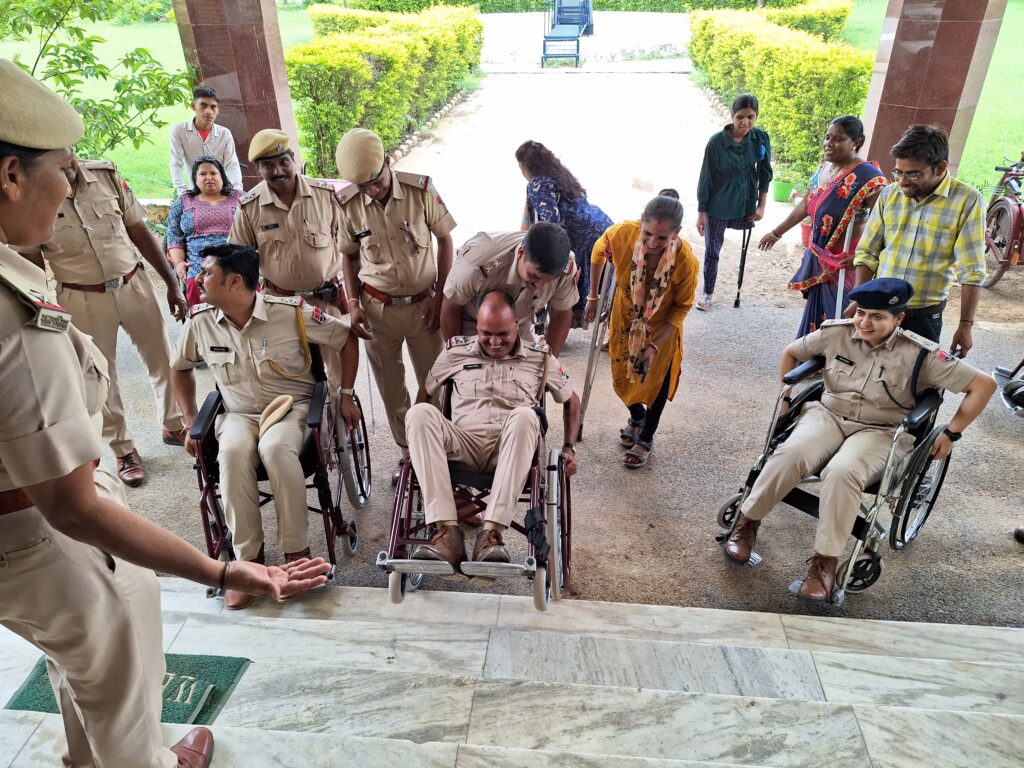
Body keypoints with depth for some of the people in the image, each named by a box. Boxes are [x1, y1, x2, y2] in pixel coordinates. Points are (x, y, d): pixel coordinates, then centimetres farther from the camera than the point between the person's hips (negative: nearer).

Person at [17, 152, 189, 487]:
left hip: (134, 285, 2)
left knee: (162, 359, 13)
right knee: (101, 377, 10)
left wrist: (172, 283, 2)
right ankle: (123, 450, 28)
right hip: (83, 299, -2)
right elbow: (31, 265, -4)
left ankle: (173, 426, 36)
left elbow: (140, 232, 1)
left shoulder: (106, 175, -7)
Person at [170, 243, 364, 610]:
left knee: (275, 449, -37)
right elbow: (180, 368, 19)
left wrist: (346, 396, 0)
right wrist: (191, 422, 11)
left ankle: (296, 552, -21)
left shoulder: (291, 312, -13)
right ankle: (248, 557, -20)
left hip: (292, 405, -3)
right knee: (231, 454, -33)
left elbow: (347, 339, 0)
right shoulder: (200, 321, -1)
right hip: (239, 414, 3)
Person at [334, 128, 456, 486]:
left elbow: (444, 240, -3)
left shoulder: (421, 190, -13)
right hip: (377, 307, 2)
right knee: (390, 387, 11)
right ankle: (408, 451, 29)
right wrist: (353, 302, -5)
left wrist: (440, 296, -5)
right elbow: (349, 255, 5)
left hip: (423, 304, -1)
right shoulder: (347, 203, -8)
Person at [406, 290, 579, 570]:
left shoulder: (540, 357, 13)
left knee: (524, 416, -35)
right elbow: (425, 392, 21)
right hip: (462, 446, 1)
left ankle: (491, 532, -40)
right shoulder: (456, 350, 15)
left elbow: (571, 401, 23)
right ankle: (447, 532, -38)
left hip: (510, 451, -1)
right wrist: (419, 438, 7)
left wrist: (569, 447, 13)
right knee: (420, 413, -29)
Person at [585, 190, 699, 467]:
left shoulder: (686, 261, -37)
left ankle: (646, 439, 34)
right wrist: (593, 297, -3)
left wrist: (655, 344, -21)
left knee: (656, 380, 11)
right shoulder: (623, 233, -34)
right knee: (623, 374, 16)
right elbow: (598, 251, -9)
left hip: (662, 325, -2)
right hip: (625, 316, 2)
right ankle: (636, 417, 48)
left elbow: (682, 306, -18)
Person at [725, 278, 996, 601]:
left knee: (842, 472, -36)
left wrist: (951, 433, -3)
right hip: (828, 414, 2)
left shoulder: (920, 354, -10)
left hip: (880, 431, -2)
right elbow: (791, 352, 15)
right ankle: (747, 520, -12)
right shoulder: (836, 332, -2)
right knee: (790, 455, -31)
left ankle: (826, 562, -22)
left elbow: (984, 384, -5)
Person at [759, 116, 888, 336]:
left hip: (844, 265, -8)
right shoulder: (823, 169, 8)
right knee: (816, 315, 18)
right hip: (819, 260, 8)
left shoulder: (867, 176, -19)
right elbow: (805, 206, 19)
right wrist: (777, 233, 24)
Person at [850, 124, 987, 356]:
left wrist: (965, 325, -9)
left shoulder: (967, 201, -8)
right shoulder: (889, 194, 2)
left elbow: (972, 272, -8)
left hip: (924, 316, -3)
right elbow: (867, 253, 7)